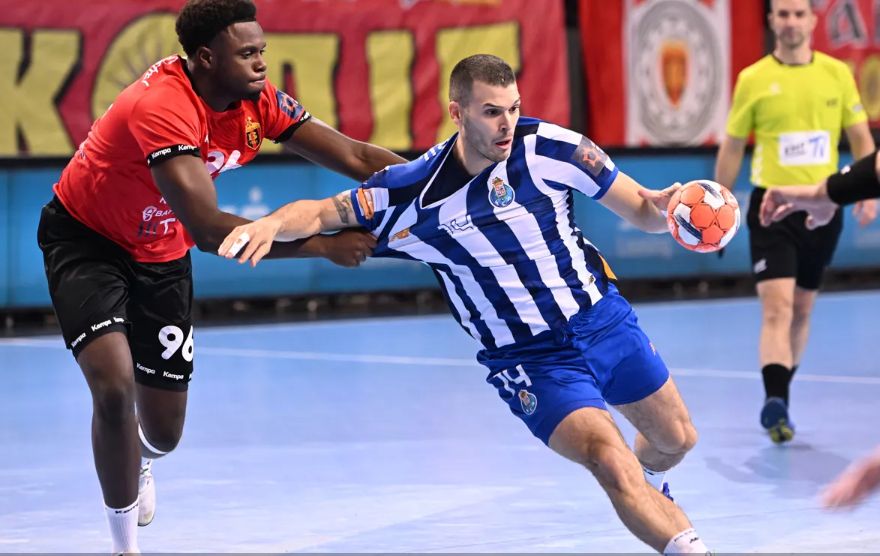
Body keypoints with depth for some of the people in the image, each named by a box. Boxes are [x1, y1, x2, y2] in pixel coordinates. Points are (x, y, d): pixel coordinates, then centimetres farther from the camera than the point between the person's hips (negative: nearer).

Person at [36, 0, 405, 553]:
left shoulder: (259, 99, -15)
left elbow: (353, 157, -10)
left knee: (164, 433, 8)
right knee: (115, 386, -27)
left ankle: (138, 460, 49)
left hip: (162, 253, 6)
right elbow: (209, 230, -42)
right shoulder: (162, 108, -36)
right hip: (86, 238, -6)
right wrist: (321, 244, -41)